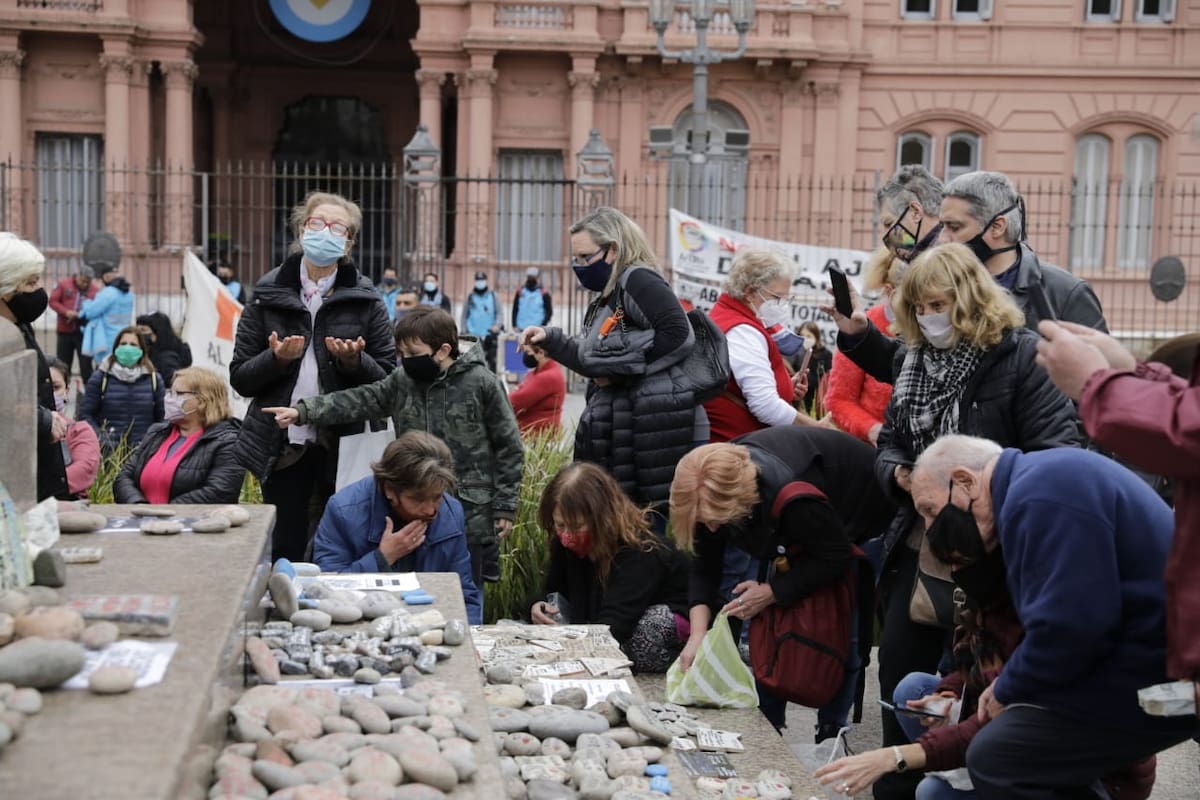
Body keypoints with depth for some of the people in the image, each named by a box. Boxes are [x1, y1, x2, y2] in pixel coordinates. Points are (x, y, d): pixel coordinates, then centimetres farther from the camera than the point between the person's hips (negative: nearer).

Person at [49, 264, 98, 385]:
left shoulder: (95, 290, -3)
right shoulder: (63, 284, -2)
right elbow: (53, 301, 0)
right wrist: (66, 312, -15)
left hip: (85, 332, -1)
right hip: (65, 330, 1)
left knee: (86, 365, -2)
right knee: (63, 364, 10)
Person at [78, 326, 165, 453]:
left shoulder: (153, 379, 10)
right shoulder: (100, 377, 6)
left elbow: (162, 416, 12)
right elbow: (85, 413, 4)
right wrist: (102, 441, -8)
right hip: (109, 452, -1)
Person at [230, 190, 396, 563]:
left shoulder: (365, 300, 5)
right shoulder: (268, 295, 6)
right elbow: (239, 378, 5)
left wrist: (355, 361, -15)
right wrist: (276, 359, -13)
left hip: (345, 447, 0)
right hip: (283, 445, 1)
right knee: (284, 555, 6)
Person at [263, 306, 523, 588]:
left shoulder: (482, 383, -8)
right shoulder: (403, 380, 6)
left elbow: (509, 447, -5)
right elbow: (358, 400, 2)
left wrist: (505, 507, -6)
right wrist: (303, 411, -11)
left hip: (471, 514, -5)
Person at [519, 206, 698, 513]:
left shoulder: (639, 280, -10)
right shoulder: (607, 298, 20)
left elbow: (678, 334, -22)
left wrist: (621, 366, -16)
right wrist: (550, 339, 15)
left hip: (652, 427, -10)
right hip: (618, 428, 10)